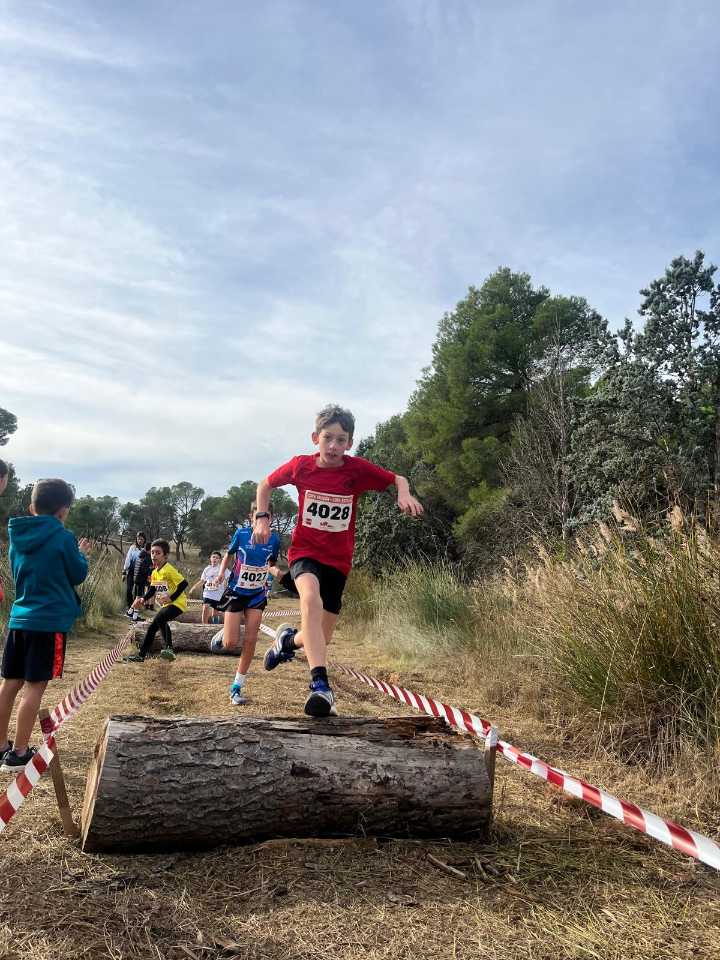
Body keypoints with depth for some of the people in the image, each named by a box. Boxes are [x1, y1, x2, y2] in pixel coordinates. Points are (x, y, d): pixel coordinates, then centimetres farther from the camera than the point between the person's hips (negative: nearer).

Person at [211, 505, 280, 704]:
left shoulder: (274, 539, -7)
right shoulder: (241, 533, -12)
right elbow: (228, 554, 4)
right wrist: (221, 573, -11)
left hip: (258, 594, 2)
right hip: (236, 592, -2)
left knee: (250, 641, -3)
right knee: (230, 644, -7)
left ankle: (237, 686, 11)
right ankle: (222, 635, 31)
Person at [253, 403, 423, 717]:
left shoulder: (358, 469, -11)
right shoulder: (301, 465, -9)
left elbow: (397, 479, 1)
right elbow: (266, 484, 9)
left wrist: (404, 493, -21)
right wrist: (262, 518, -3)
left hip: (337, 561, 2)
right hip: (304, 552, -2)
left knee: (323, 637, 7)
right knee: (311, 598, -36)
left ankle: (288, 639, 42)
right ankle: (320, 685, -37)